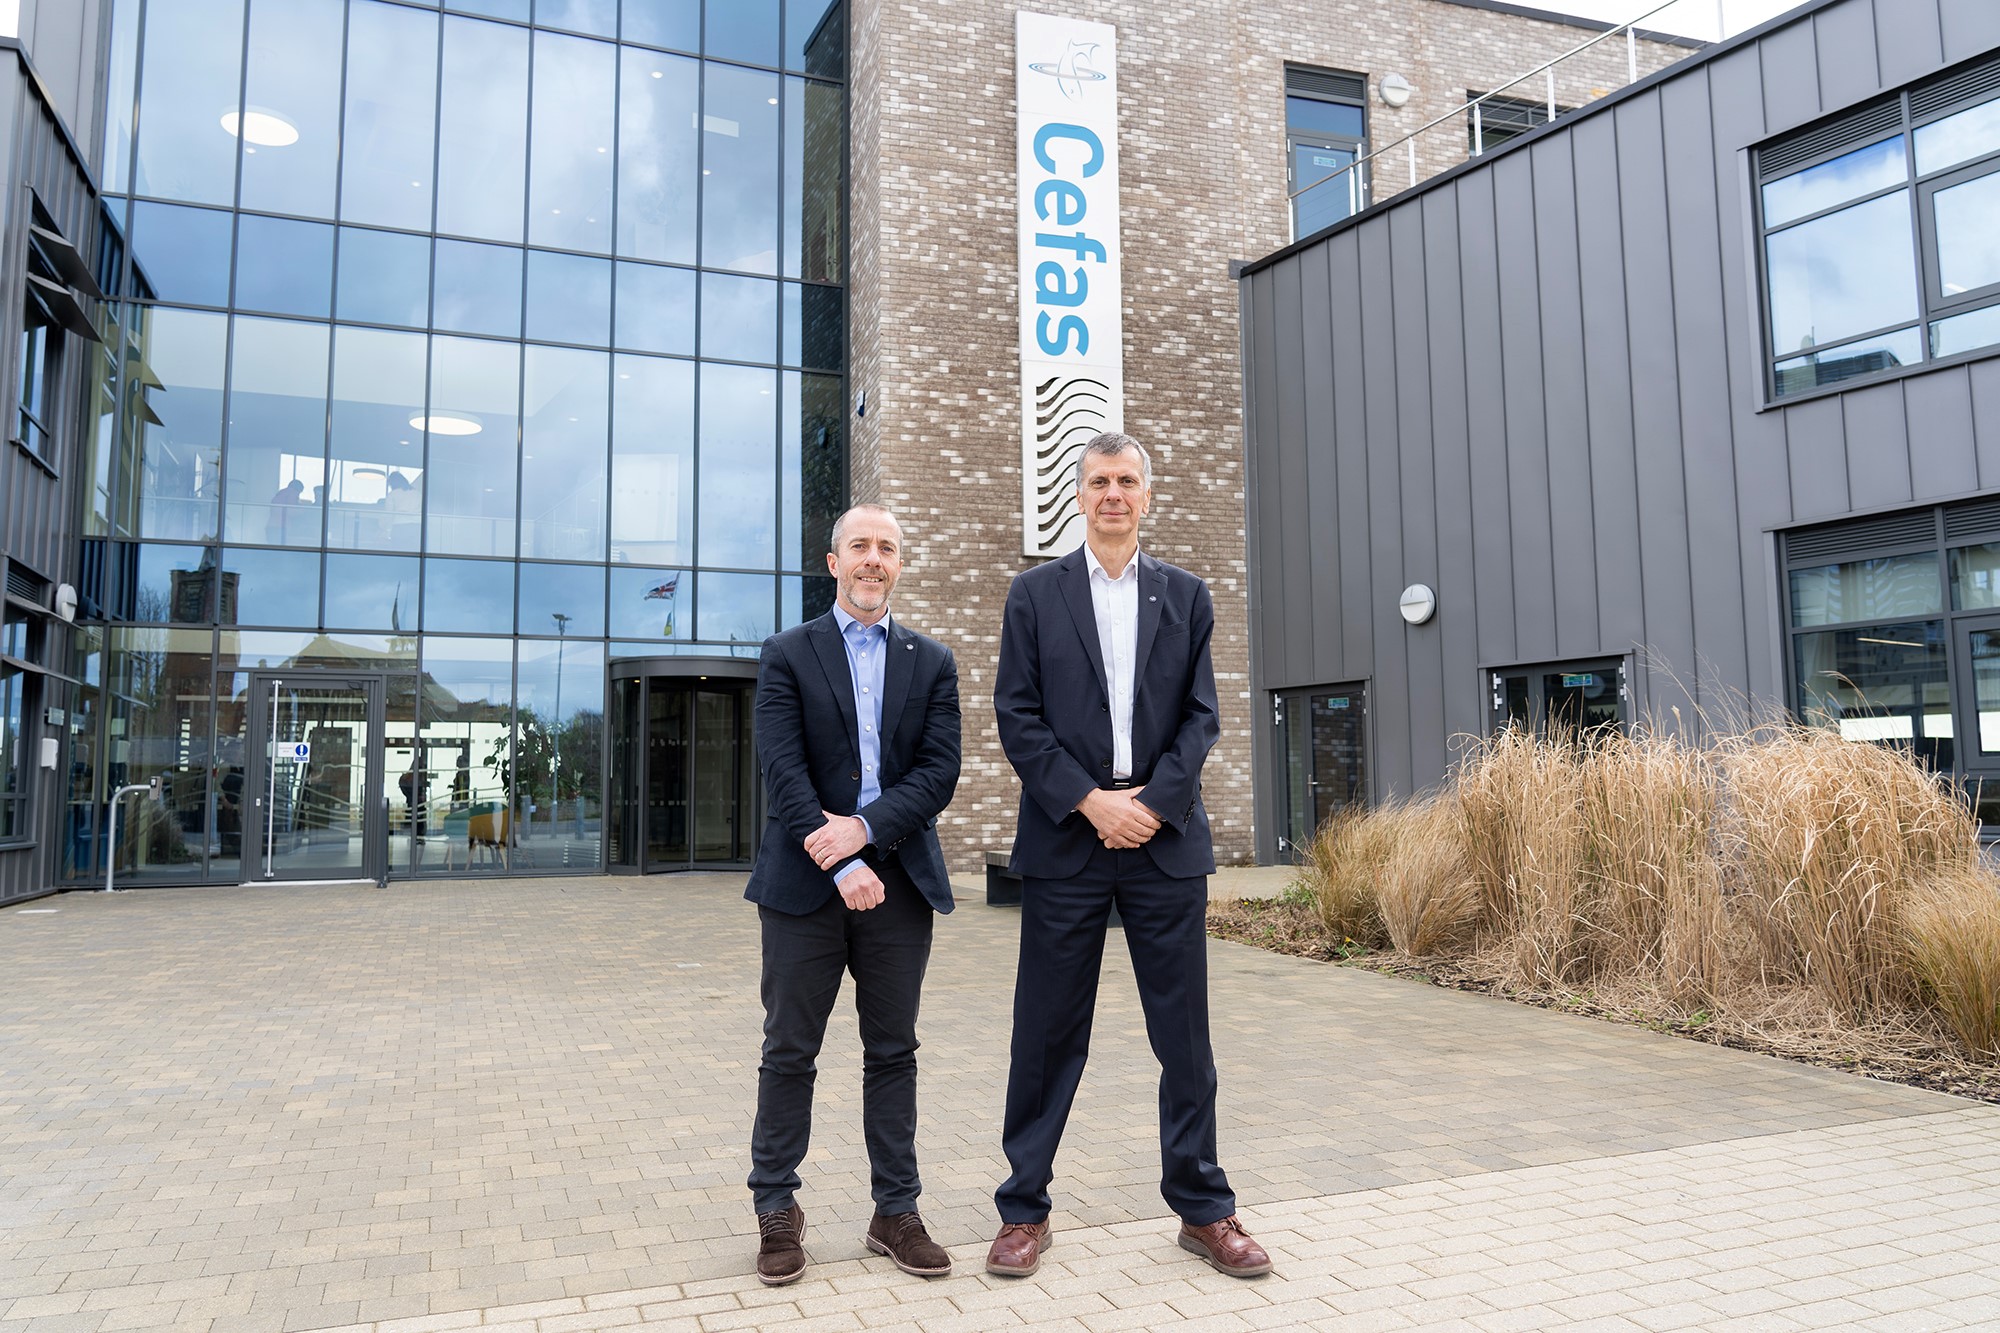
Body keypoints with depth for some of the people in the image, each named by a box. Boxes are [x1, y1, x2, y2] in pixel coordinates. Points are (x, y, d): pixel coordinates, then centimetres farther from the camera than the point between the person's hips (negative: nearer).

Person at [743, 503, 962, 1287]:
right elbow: (784, 770, -8)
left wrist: (865, 827, -15)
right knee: (789, 1052, 6)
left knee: (894, 1052, 10)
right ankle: (777, 1212, 21)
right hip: (805, 881, -2)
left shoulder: (932, 663, 10)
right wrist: (841, 868, -17)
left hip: (899, 881, 2)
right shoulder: (787, 656, 3)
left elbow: (940, 771, 0)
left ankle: (895, 1211, 21)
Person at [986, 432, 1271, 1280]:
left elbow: (1200, 716, 5)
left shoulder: (1186, 597, 11)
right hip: (1065, 840, -1)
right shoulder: (1035, 595, 6)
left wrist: (1153, 804, -9)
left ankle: (1202, 1209, 22)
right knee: (1047, 1034, 5)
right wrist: (1090, 800, -11)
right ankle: (1025, 1210, 18)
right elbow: (1017, 717, -1)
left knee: (1185, 1033, 7)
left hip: (1164, 838, 2)